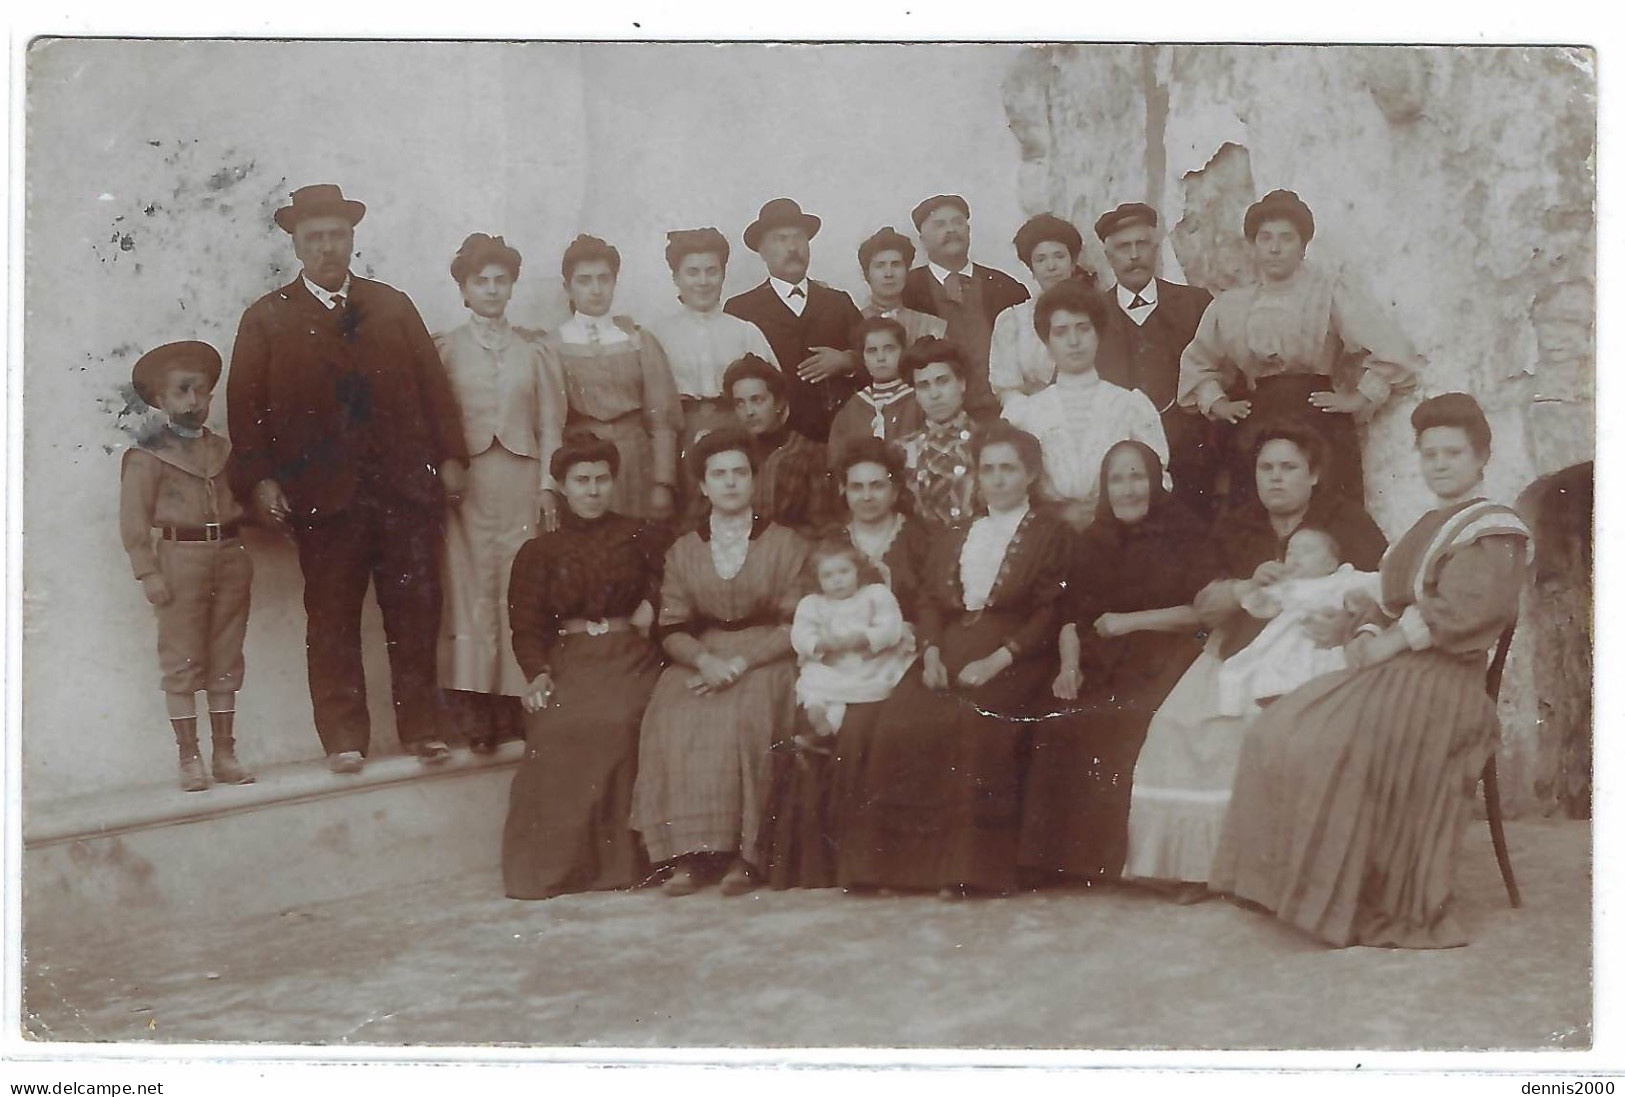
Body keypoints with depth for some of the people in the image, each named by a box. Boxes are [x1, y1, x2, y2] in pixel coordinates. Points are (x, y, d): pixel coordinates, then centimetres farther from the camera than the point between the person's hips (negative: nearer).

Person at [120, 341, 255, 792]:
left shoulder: (223, 449, 13)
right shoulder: (146, 456, -2)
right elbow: (133, 521, -5)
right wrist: (148, 573, -12)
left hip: (231, 556, 5)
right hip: (181, 556, -5)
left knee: (226, 661, 8)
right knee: (182, 661, -2)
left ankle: (224, 753, 14)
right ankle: (189, 758, 3)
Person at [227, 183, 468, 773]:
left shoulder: (393, 306, 15)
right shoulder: (267, 319, 8)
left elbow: (434, 385, 12)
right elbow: (245, 405, 2)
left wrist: (451, 456, 3)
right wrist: (259, 478, -8)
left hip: (406, 485, 2)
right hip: (325, 495, -2)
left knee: (416, 612, 3)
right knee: (332, 619, 1)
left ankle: (422, 727, 12)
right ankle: (343, 737, 9)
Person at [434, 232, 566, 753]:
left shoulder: (531, 352, 13)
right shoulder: (445, 349, 7)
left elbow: (550, 422, 11)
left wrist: (548, 484, 1)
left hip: (522, 482, 2)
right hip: (466, 481, -2)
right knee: (470, 588, -5)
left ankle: (514, 708, 2)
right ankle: (472, 712, -5)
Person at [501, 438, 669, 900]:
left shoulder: (640, 536, 16)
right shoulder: (538, 551, 16)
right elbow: (526, 625, 6)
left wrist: (653, 602, -6)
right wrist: (537, 673, -13)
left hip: (630, 658, 0)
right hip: (567, 662, 0)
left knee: (619, 722, -33)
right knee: (560, 728, -31)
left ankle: (618, 859, -22)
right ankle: (555, 863, -21)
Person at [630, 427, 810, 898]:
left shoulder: (786, 545, 8)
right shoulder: (683, 551, 16)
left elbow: (797, 625, 1)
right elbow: (672, 629, 9)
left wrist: (743, 662, -13)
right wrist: (704, 660, -12)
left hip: (765, 661, -2)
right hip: (701, 662, 3)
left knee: (739, 717, -34)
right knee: (674, 720, -29)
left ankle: (741, 853, -30)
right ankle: (688, 854, -29)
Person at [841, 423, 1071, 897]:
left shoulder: (1051, 535, 9)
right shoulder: (957, 539, 27)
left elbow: (1050, 615, -2)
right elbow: (930, 602, 17)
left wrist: (996, 661, -15)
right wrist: (931, 653, -4)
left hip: (1010, 666, -4)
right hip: (949, 659, 4)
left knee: (976, 724, -33)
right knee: (899, 720, -24)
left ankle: (967, 864, -27)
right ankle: (901, 858, -19)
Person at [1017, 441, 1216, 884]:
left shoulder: (1184, 536, 6)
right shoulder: (1093, 543, 20)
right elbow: (1071, 615, 14)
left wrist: (1132, 621, -7)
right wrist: (1069, 667, -4)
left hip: (1160, 662, -4)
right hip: (1100, 665, 4)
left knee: (1114, 728, -32)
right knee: (1056, 726, -24)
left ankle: (1105, 860, -21)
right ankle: (1054, 860, -18)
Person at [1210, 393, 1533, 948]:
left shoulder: (1494, 530, -4)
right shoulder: (1429, 528, 23)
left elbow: (1464, 609, -20)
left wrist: (1392, 642, -17)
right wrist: (1368, 636, 1)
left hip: (1438, 681, -9)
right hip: (1394, 672, 9)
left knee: (1331, 746, -27)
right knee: (1278, 731, -5)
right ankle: (1301, 880, -3)